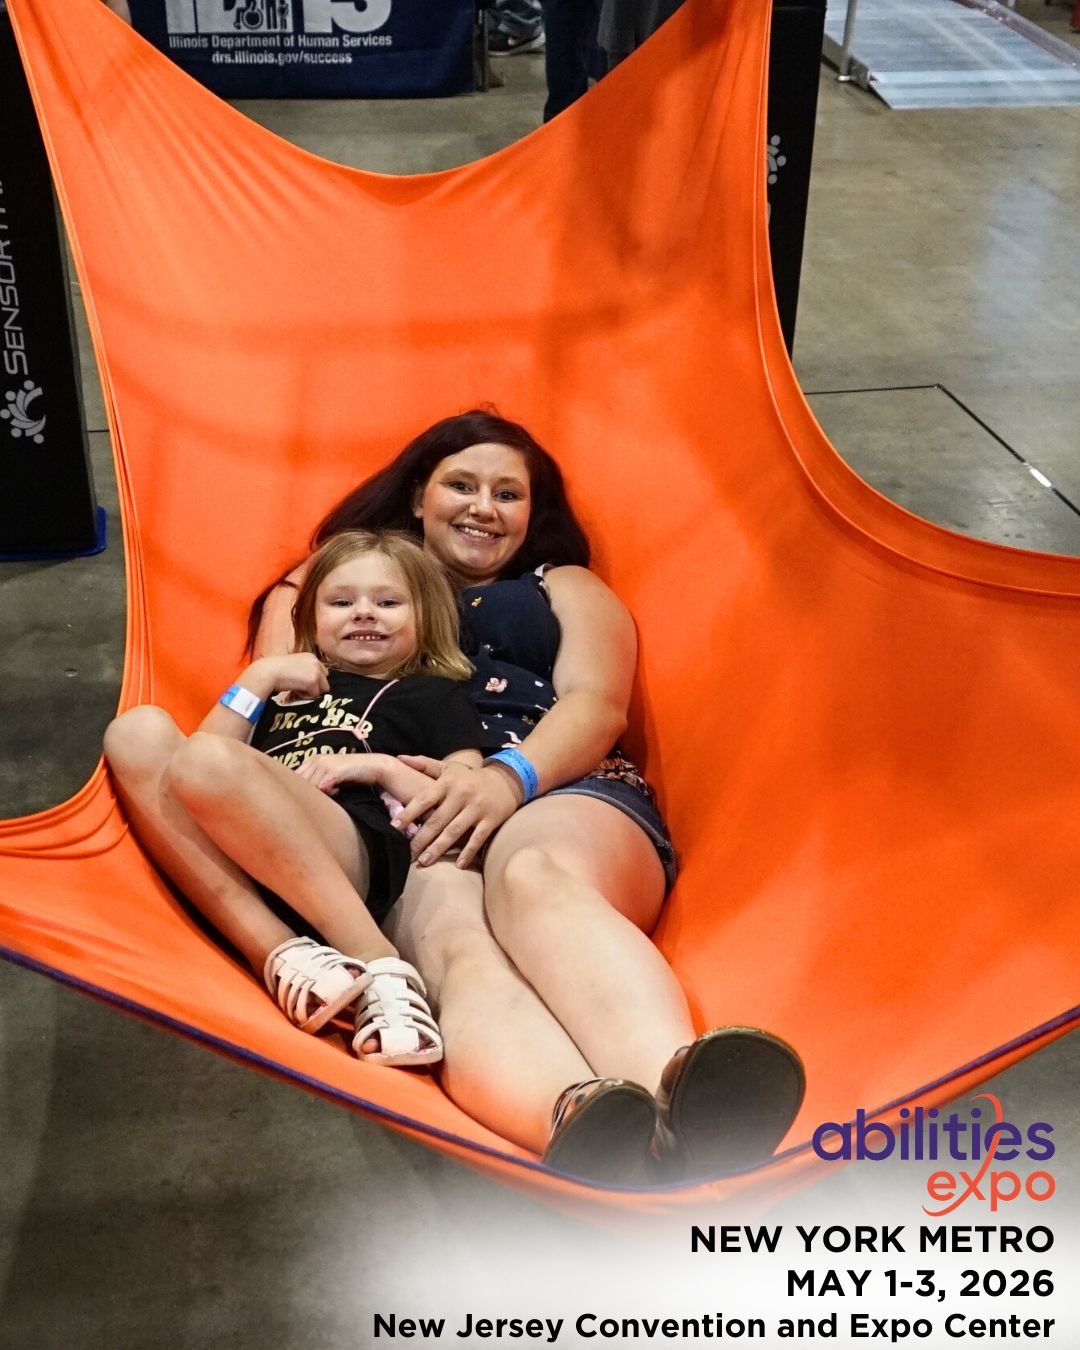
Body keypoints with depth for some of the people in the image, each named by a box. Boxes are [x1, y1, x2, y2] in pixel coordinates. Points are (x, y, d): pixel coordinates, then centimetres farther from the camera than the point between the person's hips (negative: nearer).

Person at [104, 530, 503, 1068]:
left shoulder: (435, 695, 24)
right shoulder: (290, 684, 36)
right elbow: (202, 749, 22)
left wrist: (382, 767, -2)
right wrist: (260, 676, 17)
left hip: (353, 857, -5)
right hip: (231, 865, 5)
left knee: (208, 762, -31)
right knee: (138, 729, -17)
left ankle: (379, 965, -33)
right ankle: (279, 953, -29)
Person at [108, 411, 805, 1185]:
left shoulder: (567, 590, 29)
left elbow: (599, 704, 9)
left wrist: (511, 776, -15)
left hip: (559, 794, 0)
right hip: (400, 817, 0)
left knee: (536, 877, -38)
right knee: (453, 938, -37)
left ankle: (682, 1098, -68)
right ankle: (586, 1126, -69)